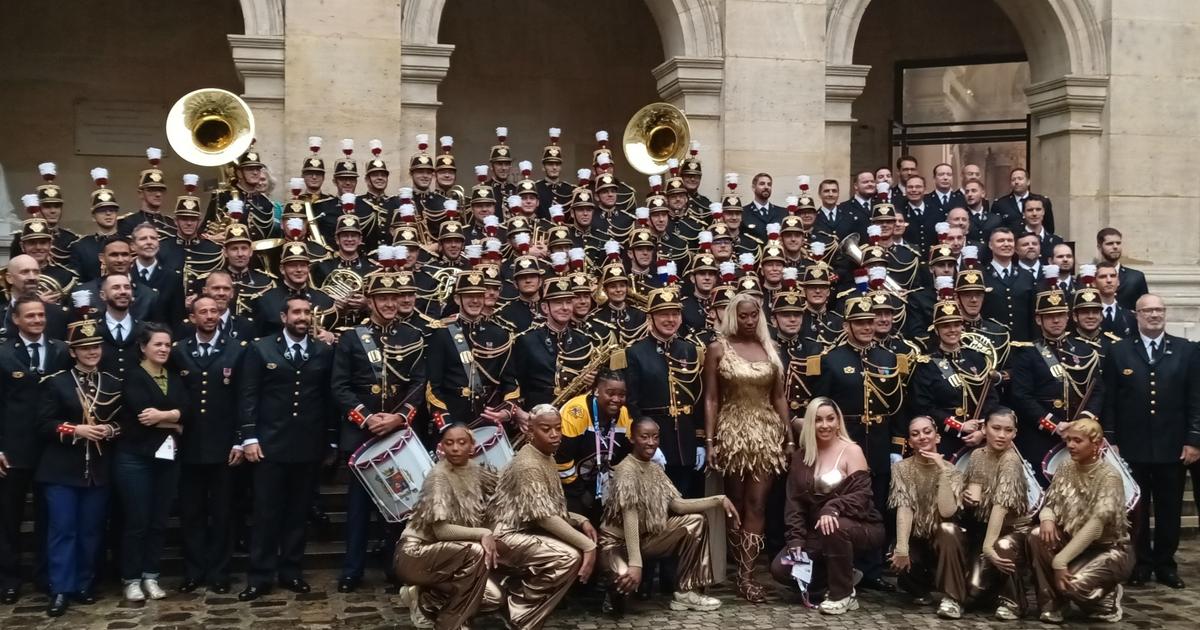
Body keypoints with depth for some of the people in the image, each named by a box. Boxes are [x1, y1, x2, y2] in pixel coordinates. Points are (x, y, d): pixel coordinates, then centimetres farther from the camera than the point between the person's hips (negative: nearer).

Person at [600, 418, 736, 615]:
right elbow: (630, 518, -30)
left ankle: (686, 591, 1)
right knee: (629, 579, -39)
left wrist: (719, 500, -8)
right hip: (617, 541, -9)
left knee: (696, 521, 1)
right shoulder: (627, 470, -22)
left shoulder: (655, 468, 5)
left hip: (644, 536, 9)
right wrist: (635, 563, -37)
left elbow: (678, 505, -1)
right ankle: (616, 590, 1)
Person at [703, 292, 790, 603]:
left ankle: (746, 575, -5)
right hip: (732, 432, -2)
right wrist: (710, 441, -8)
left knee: (757, 504, -4)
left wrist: (790, 436, 4)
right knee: (736, 505, 7)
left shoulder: (770, 348, 6)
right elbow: (710, 399, -2)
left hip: (766, 432, 2)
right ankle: (745, 571, 16)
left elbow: (779, 398, 9)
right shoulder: (718, 348, -1)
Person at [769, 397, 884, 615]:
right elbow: (794, 500, 2)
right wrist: (796, 539, -10)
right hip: (817, 532, 5)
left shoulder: (851, 451, -9)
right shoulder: (801, 456, 6)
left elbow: (861, 495, -19)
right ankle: (843, 576, 9)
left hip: (859, 527, -5)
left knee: (833, 527, -39)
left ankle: (843, 594, -16)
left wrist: (832, 508, -38)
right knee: (780, 568, -12)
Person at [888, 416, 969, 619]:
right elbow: (903, 509, -18)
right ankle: (922, 589, 5)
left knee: (948, 529, -35)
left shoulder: (952, 471, -9)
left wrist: (942, 471, -28)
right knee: (899, 561, -32)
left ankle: (952, 598, -25)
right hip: (916, 541, 1)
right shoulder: (902, 468, -7)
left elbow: (947, 512, -24)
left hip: (944, 541, -1)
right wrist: (901, 548, -31)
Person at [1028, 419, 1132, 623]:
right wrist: (1047, 519, -27)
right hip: (1074, 541, 5)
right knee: (1037, 536, -24)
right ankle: (1050, 604, -10)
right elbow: (1048, 505, 0)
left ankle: (1107, 597, 6)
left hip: (1109, 549, -5)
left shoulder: (1110, 477, -19)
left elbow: (1096, 524, -29)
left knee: (1072, 582, -30)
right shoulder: (1065, 469, -1)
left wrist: (1061, 560, -33)